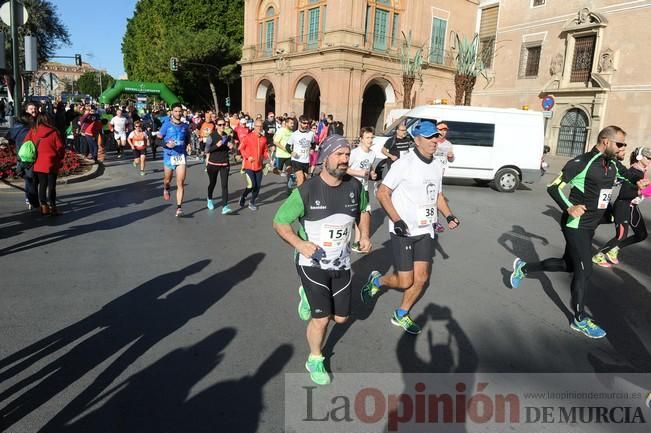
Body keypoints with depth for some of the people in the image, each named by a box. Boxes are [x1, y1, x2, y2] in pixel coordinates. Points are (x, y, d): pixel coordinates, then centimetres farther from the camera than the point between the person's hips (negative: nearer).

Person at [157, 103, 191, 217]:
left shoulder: (185, 126, 6)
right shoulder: (167, 125, -2)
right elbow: (158, 139, -2)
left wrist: (186, 147, 6)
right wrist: (166, 144, -19)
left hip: (181, 156, 1)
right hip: (169, 156, -1)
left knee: (180, 183, -8)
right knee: (168, 180, 16)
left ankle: (179, 207, -8)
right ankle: (166, 189, 53)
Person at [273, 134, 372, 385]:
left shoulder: (355, 186, -7)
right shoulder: (306, 191, -19)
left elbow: (363, 210, 15)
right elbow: (279, 222, -10)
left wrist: (365, 235, 0)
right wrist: (300, 244, -25)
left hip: (341, 264, 5)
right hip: (312, 263, -4)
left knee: (341, 317, 13)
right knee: (321, 318, -4)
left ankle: (308, 295, 42)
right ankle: (315, 360, 26)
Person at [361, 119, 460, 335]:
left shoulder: (437, 165, 8)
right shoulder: (404, 163, -14)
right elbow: (382, 193, -13)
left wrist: (448, 215, 6)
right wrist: (397, 220, -22)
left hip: (425, 230, 7)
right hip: (403, 231, -6)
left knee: (421, 278, 7)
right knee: (405, 282, -4)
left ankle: (401, 315, 28)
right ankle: (376, 280, 28)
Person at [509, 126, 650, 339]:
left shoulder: (612, 166, 7)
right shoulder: (581, 163, -17)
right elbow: (553, 187, -19)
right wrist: (569, 208, -30)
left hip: (590, 226, 9)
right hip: (576, 225, -9)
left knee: (568, 265, 17)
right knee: (584, 271, -4)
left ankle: (524, 268, 34)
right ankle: (580, 319, 13)